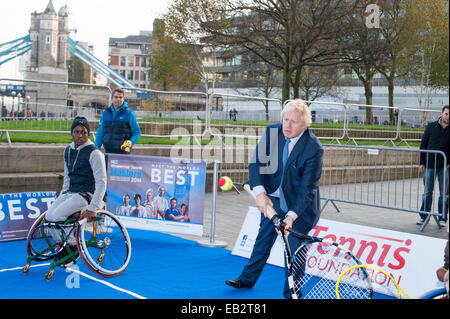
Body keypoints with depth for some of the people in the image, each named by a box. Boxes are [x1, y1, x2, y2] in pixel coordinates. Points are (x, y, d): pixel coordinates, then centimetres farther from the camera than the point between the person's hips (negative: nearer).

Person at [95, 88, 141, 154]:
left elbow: (137, 132, 1)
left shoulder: (129, 114, -1)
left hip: (123, 152, -4)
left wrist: (130, 142, -16)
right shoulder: (105, 113, 10)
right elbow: (100, 133, 15)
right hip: (108, 152, 4)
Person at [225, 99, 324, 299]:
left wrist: (291, 216, -32)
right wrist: (260, 193, -27)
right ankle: (247, 279, 38)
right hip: (272, 199, 5)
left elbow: (307, 188, -23)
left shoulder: (314, 149, -24)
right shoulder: (272, 132, -13)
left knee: (294, 247, 0)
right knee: (263, 239, 19)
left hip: (300, 204, -4)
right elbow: (256, 164, -12)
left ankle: (291, 294, 18)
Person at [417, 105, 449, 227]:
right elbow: (423, 145, 5)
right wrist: (422, 163, 1)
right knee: (427, 193, 6)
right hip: (430, 165, 0)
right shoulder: (431, 126, 3)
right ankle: (424, 217, 15)